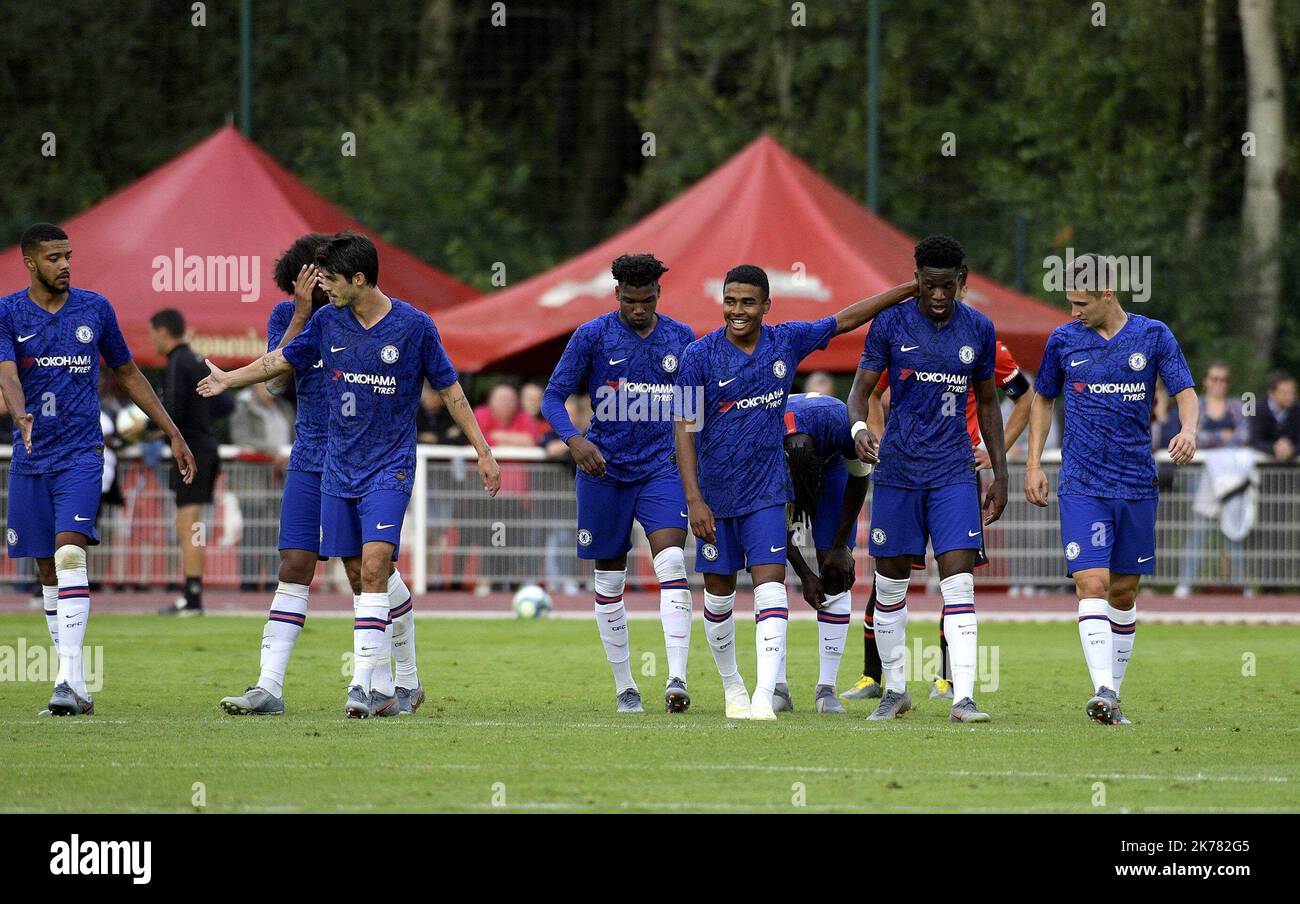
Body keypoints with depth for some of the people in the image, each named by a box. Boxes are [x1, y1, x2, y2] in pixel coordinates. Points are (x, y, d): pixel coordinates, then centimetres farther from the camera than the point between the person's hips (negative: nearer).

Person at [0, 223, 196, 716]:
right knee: (48, 570, 5)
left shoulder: (95, 309, 5)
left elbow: (128, 374, 16)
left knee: (70, 554, -19)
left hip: (81, 454, -2)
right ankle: (74, 685, 14)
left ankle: (70, 680, -27)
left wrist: (173, 433, 16)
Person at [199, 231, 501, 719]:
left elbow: (450, 389, 0)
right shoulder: (328, 321, 3)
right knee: (358, 579, 5)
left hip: (389, 467, -5)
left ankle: (364, 684, -22)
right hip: (339, 468, 5)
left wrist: (483, 451, 1)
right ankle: (383, 690, 11)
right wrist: (228, 379, 24)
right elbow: (282, 360, 20)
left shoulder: (413, 326, -8)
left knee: (374, 568, -19)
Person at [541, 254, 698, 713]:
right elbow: (553, 396, -3)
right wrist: (574, 439, -20)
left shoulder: (681, 339, 5)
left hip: (661, 466, 0)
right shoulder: (592, 336, -3)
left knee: (671, 565, -20)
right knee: (609, 580, 6)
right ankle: (625, 687, 18)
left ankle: (677, 678, -26)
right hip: (604, 469, 0)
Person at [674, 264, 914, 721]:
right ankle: (732, 685, 28)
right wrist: (693, 500, -15)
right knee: (719, 592, 8)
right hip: (715, 494, -1)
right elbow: (685, 430, -9)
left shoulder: (786, 341, -2)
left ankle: (764, 696, -20)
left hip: (766, 491, 1)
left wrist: (911, 288, 8)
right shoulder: (699, 356, -10)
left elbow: (847, 319, 9)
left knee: (770, 585, -13)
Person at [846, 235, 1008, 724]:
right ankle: (895, 689, 22)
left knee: (959, 579, -11)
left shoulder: (979, 330, 3)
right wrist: (859, 427, -24)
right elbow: (861, 388, -1)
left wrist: (1000, 474, 11)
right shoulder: (891, 325, -3)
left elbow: (987, 403, 13)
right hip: (898, 468, 0)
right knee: (891, 580, 5)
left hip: (954, 472, 0)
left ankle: (963, 697, -16)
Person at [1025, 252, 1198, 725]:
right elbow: (1043, 399, 17)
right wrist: (1034, 463, 9)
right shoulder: (1064, 340, 4)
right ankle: (1103, 691, -24)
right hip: (1082, 486, -1)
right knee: (1092, 585, -15)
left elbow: (1186, 393, 1)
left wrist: (1188, 430, -21)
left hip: (1137, 485, 1)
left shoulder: (1153, 335, 1)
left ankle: (1113, 692, 19)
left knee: (1124, 592, 8)